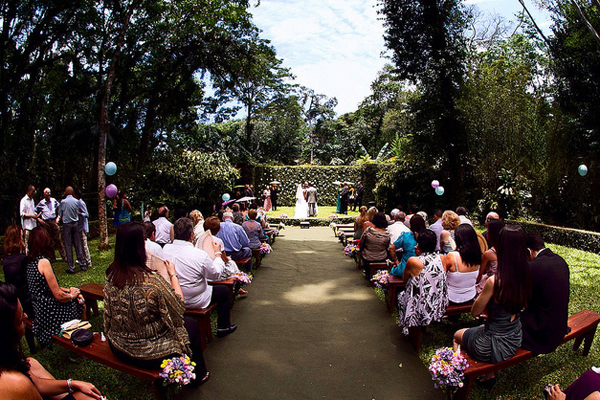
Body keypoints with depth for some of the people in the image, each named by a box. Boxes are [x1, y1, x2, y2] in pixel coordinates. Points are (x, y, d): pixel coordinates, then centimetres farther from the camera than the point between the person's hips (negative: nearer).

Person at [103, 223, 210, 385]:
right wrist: (173, 275, -7)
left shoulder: (111, 275, -11)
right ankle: (197, 376, 38)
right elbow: (179, 306, -17)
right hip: (146, 354, -7)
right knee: (191, 325, 16)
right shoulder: (151, 281, -32)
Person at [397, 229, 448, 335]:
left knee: (401, 295, 25)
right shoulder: (442, 258, -7)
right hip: (439, 308, 5)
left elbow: (404, 279, -2)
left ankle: (406, 328, 37)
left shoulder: (413, 261, -21)